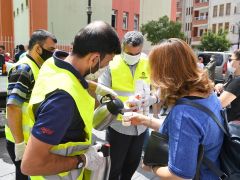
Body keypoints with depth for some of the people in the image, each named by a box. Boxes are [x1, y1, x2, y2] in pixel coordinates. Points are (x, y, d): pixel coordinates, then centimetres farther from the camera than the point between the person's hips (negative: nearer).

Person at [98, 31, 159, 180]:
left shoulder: (148, 64, -2)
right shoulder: (112, 64, -11)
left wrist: (147, 100, -22)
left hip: (140, 125, 4)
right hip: (118, 125, -3)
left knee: (133, 164, 24)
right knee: (114, 166, 15)